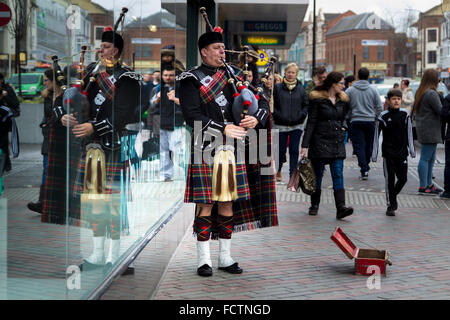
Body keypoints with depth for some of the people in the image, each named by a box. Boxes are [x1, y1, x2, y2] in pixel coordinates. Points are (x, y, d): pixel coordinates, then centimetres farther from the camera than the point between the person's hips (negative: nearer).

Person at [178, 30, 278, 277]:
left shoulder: (236, 75, 15)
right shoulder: (191, 80, -1)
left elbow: (262, 103, 12)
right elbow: (192, 116, -12)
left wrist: (256, 119, -11)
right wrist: (224, 129, -19)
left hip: (233, 147, 5)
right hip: (206, 148, -5)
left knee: (228, 202, 8)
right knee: (206, 202, -4)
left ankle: (225, 257, 16)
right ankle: (203, 259, 4)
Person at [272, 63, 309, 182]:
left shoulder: (300, 89, 6)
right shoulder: (278, 88, 1)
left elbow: (306, 105, 9)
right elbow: (273, 104, 1)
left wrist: (301, 115, -5)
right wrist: (278, 115, -10)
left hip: (296, 125, 1)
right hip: (281, 125, -1)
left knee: (294, 150, -3)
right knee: (281, 149, 6)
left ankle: (293, 175, 0)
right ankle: (278, 170, 31)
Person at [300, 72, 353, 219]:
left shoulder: (343, 100, 11)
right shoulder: (317, 99, -6)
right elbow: (311, 122, -8)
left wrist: (343, 127, 8)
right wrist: (305, 145, -12)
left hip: (337, 142, 4)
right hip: (320, 141, -4)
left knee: (338, 174, -7)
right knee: (318, 174, 5)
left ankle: (341, 207, -15)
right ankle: (314, 205, 20)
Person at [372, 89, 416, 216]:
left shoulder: (405, 114, 2)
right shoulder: (383, 116, -7)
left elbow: (409, 133, 11)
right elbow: (376, 135, -3)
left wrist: (412, 149, 9)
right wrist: (374, 153, -5)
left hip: (402, 153, 3)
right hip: (388, 153, -3)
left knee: (403, 178, 4)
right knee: (390, 179, -2)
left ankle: (393, 196, 30)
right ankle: (390, 206, 7)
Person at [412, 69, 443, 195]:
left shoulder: (420, 93, 14)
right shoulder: (431, 94, -17)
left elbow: (415, 110, 21)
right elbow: (441, 111, -15)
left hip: (422, 128, 10)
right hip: (430, 130, -10)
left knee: (431, 158, 15)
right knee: (426, 158, -7)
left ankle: (429, 184, 20)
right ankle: (423, 187, -4)